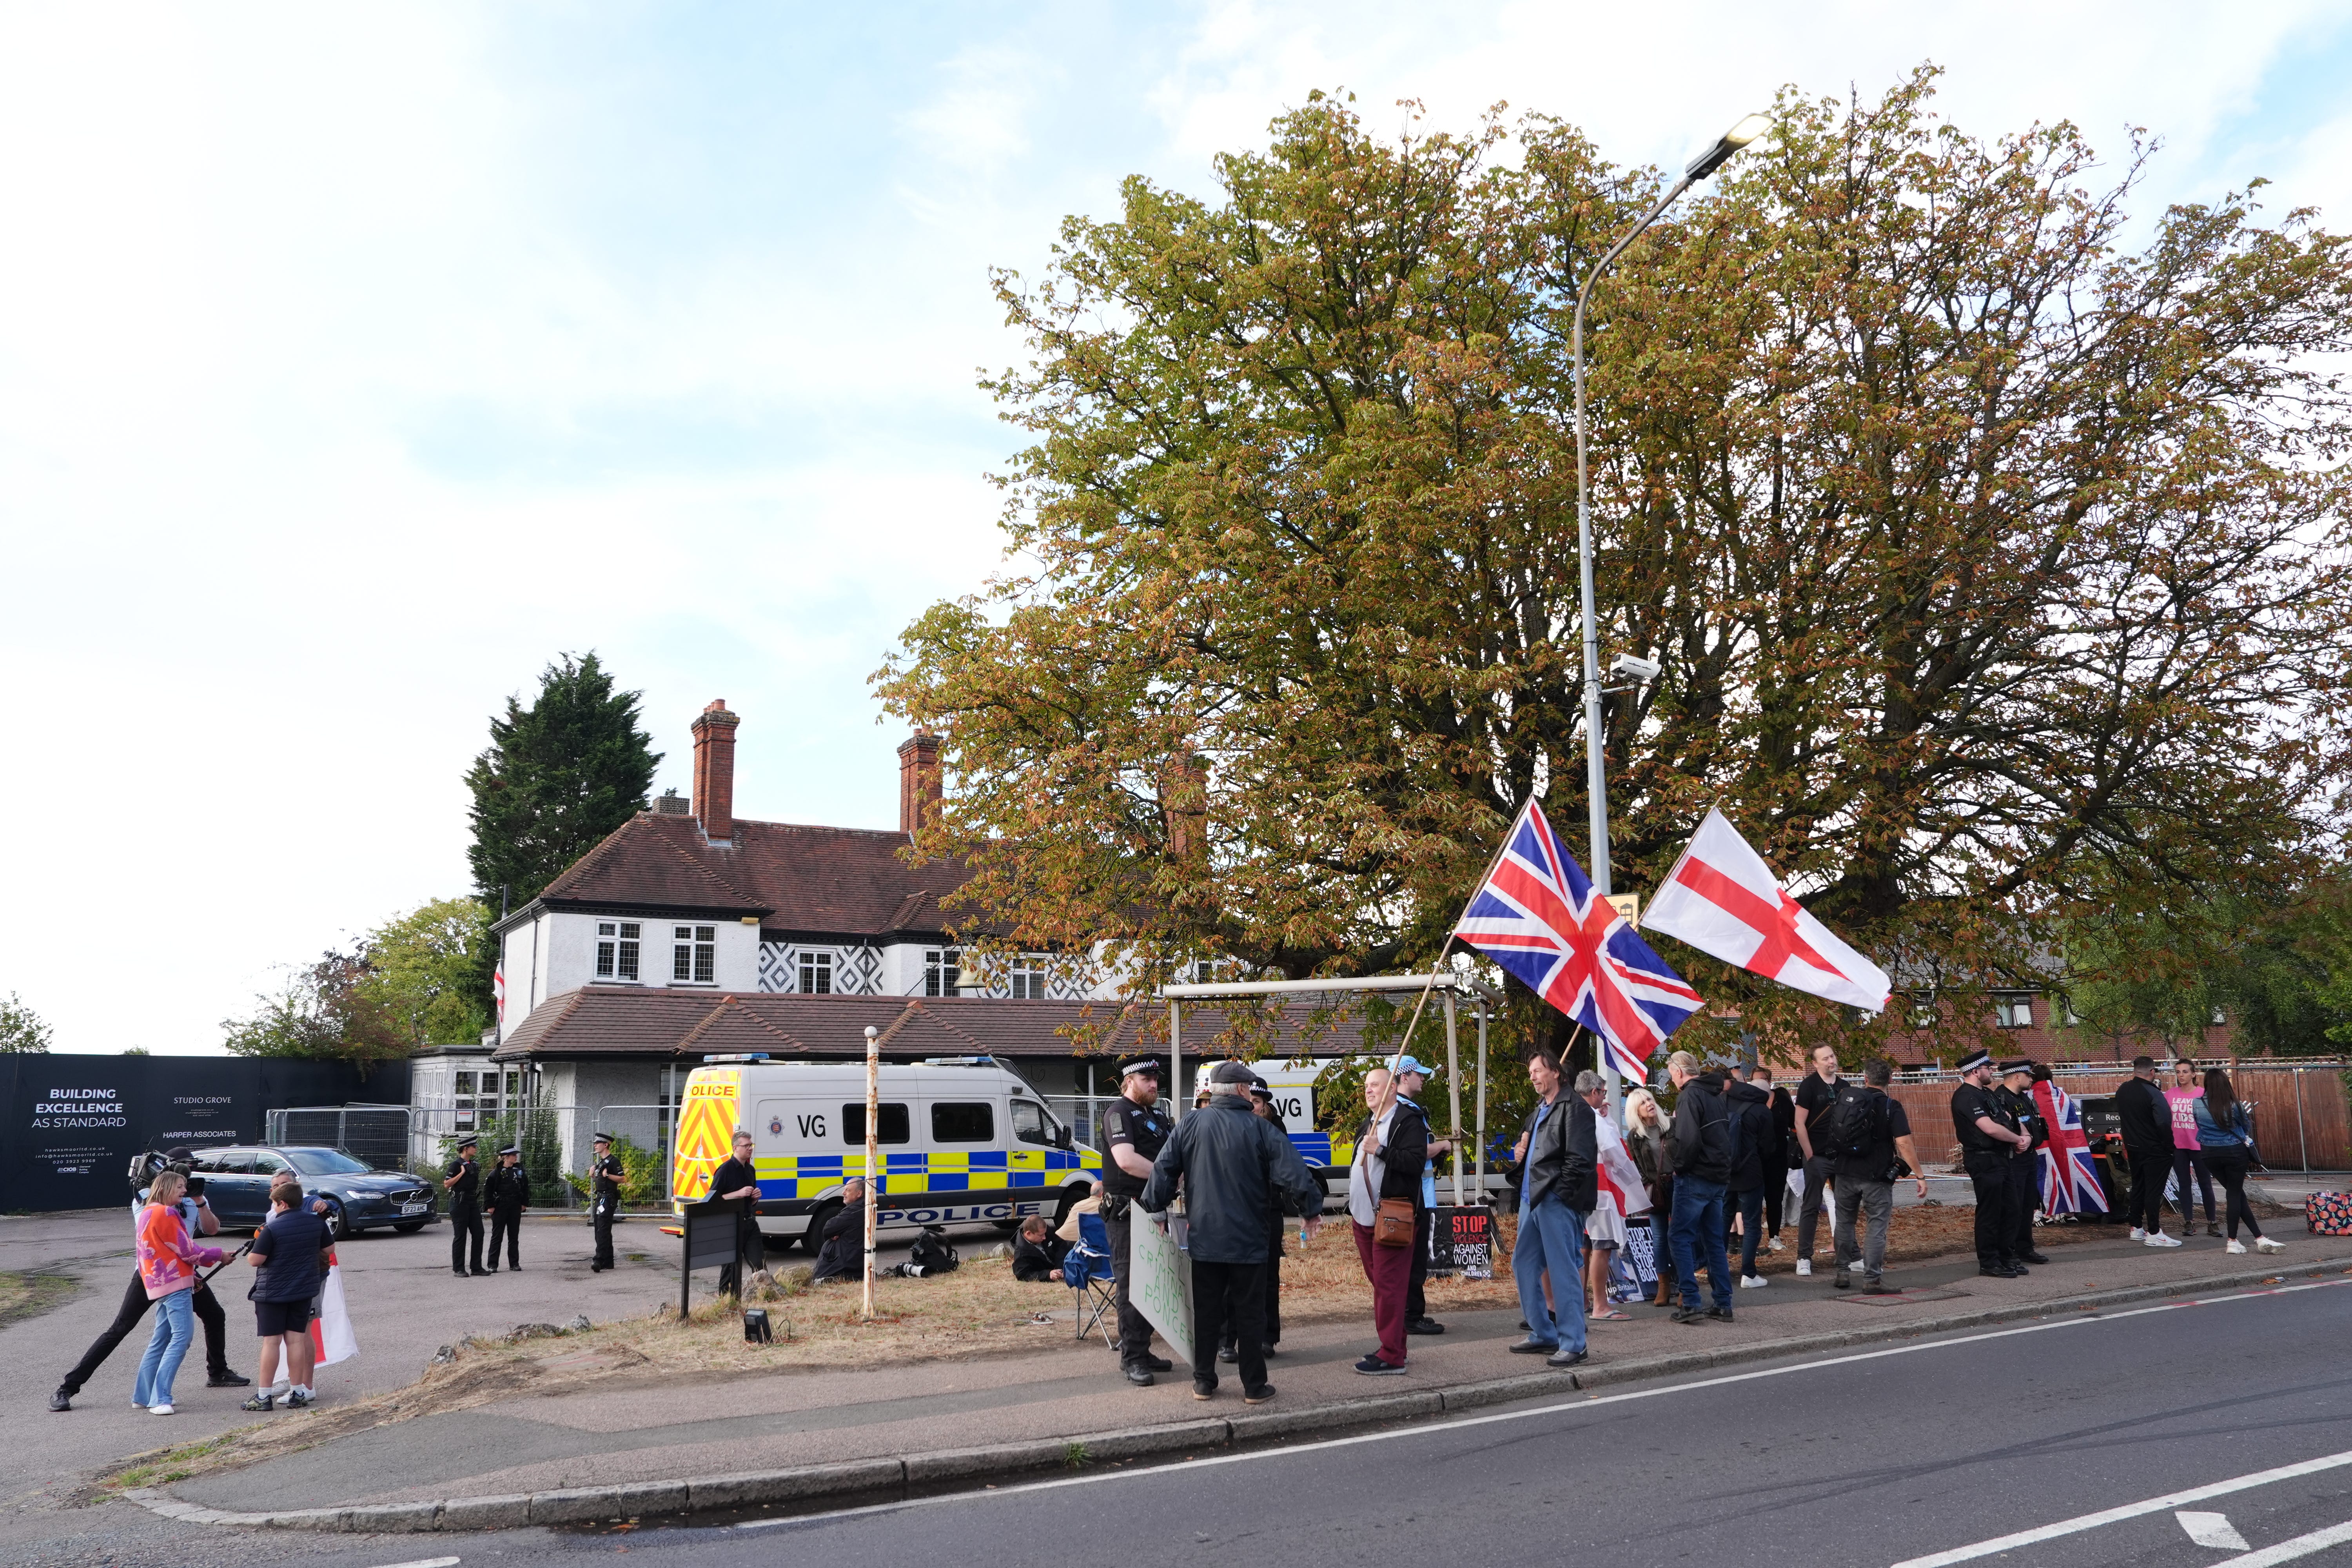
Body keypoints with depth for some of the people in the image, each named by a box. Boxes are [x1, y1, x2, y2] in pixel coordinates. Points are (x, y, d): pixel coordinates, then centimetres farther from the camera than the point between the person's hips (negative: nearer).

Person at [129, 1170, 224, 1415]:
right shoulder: (164, 1213, -13)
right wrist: (218, 1255, 0)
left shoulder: (147, 1213, 19)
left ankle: (142, 1396, 19)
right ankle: (159, 1399, -17)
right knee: (182, 1336, -13)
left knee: (161, 1340, 15)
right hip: (175, 1283, -11)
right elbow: (187, 1250, -12)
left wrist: (190, 1274, 19)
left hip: (161, 1282, 11)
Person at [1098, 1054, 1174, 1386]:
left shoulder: (1157, 1116, 17)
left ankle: (1143, 1351, 23)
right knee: (1130, 1285, -5)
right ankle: (1131, 1359, -1)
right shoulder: (1119, 1113, -11)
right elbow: (1126, 1160, -24)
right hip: (1125, 1212, -9)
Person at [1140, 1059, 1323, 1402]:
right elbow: (1294, 1173, -12)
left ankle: (1204, 1382, 18)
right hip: (1248, 1241, -2)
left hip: (1204, 1240, 3)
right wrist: (1311, 1211, -1)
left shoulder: (1189, 1126, -1)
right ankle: (1254, 1386, 11)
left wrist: (1154, 1207, 12)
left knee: (1206, 1313, 12)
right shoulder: (1259, 1128, -8)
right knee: (1250, 1315, 7)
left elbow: (1163, 1171, 0)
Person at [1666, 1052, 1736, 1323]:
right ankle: (1723, 1305, 14)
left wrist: (1680, 1168, -12)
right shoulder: (1718, 1095, 14)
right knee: (1714, 1240, 13)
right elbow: (1727, 1135, 20)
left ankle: (1690, 1303, -7)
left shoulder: (1689, 1096, -14)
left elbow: (1689, 1139, -25)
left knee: (1681, 1238, -2)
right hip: (1719, 1178, 9)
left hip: (1695, 1178, -8)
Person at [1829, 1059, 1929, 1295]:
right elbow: (1904, 1144, -16)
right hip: (1876, 1177, -4)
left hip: (1845, 1172, 4)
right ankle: (1872, 1280, -3)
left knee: (1844, 1222, 15)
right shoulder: (1892, 1107, -7)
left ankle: (1843, 1274, 19)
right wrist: (1920, 1175, -11)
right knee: (1876, 1227, 0)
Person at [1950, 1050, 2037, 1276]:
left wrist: (2026, 1135, -1)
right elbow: (1990, 1128, -23)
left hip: (2000, 1159, 10)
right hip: (1984, 1161, -10)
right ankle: (1988, 1264, 2)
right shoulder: (1966, 1097, -15)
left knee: (2009, 1211, 14)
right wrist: (2018, 1139, -8)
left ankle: (2003, 1259, 23)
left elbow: (2010, 1119, 20)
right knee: (1989, 1213, -5)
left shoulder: (1986, 1094, 18)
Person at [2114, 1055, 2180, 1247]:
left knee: (2138, 1187, 17)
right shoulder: (2153, 1093, -19)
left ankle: (2136, 1229, 24)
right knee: (2154, 1190, -3)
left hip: (2133, 1148, 7)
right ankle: (2154, 1233, -2)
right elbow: (2164, 1123, -23)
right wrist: (2169, 1147, -12)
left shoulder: (2123, 1090, 5)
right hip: (2154, 1150, -7)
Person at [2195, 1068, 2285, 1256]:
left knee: (2236, 1193, 12)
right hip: (2235, 1152, -3)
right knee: (2235, 1194, 6)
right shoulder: (2235, 1105, -13)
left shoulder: (2198, 1105, -8)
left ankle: (2260, 1238, 13)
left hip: (2211, 1154, 3)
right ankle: (2233, 1242, 7)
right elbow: (2247, 1127, 4)